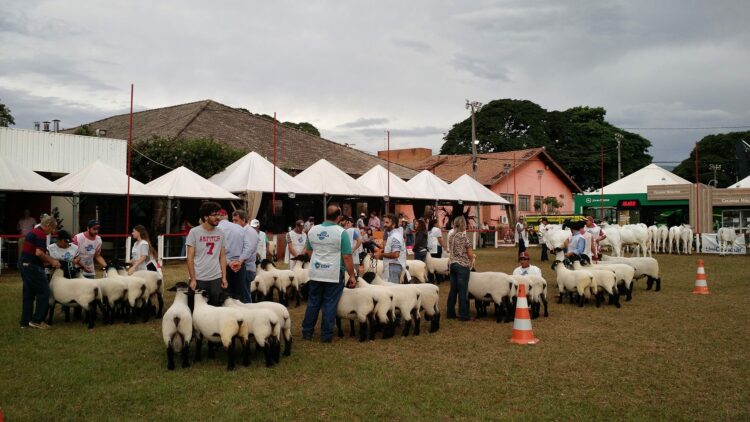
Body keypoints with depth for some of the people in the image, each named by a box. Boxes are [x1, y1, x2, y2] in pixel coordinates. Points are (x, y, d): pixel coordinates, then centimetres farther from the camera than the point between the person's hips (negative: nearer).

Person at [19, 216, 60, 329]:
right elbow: (39, 253, -24)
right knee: (44, 292, -3)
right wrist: (51, 261, -10)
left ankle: (25, 321, 16)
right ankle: (36, 320, -2)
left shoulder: (32, 232, 17)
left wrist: (50, 260, 21)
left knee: (28, 294, 13)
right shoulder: (41, 235, -14)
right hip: (32, 267, -10)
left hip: (24, 264, 10)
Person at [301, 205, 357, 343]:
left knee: (313, 303, 15)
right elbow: (347, 257, -13)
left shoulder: (313, 230, 3)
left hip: (315, 273, 4)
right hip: (334, 275, -4)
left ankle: (307, 332, 21)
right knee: (330, 305, 4)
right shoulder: (341, 232, -12)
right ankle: (326, 336, 9)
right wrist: (352, 275, -5)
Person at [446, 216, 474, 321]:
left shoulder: (452, 236, 7)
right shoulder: (464, 236, -12)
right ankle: (463, 315, 1)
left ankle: (450, 313, 16)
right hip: (463, 265, -6)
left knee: (453, 289, 12)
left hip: (452, 264, 6)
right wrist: (471, 262, 9)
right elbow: (470, 254, -11)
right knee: (462, 291, -2)